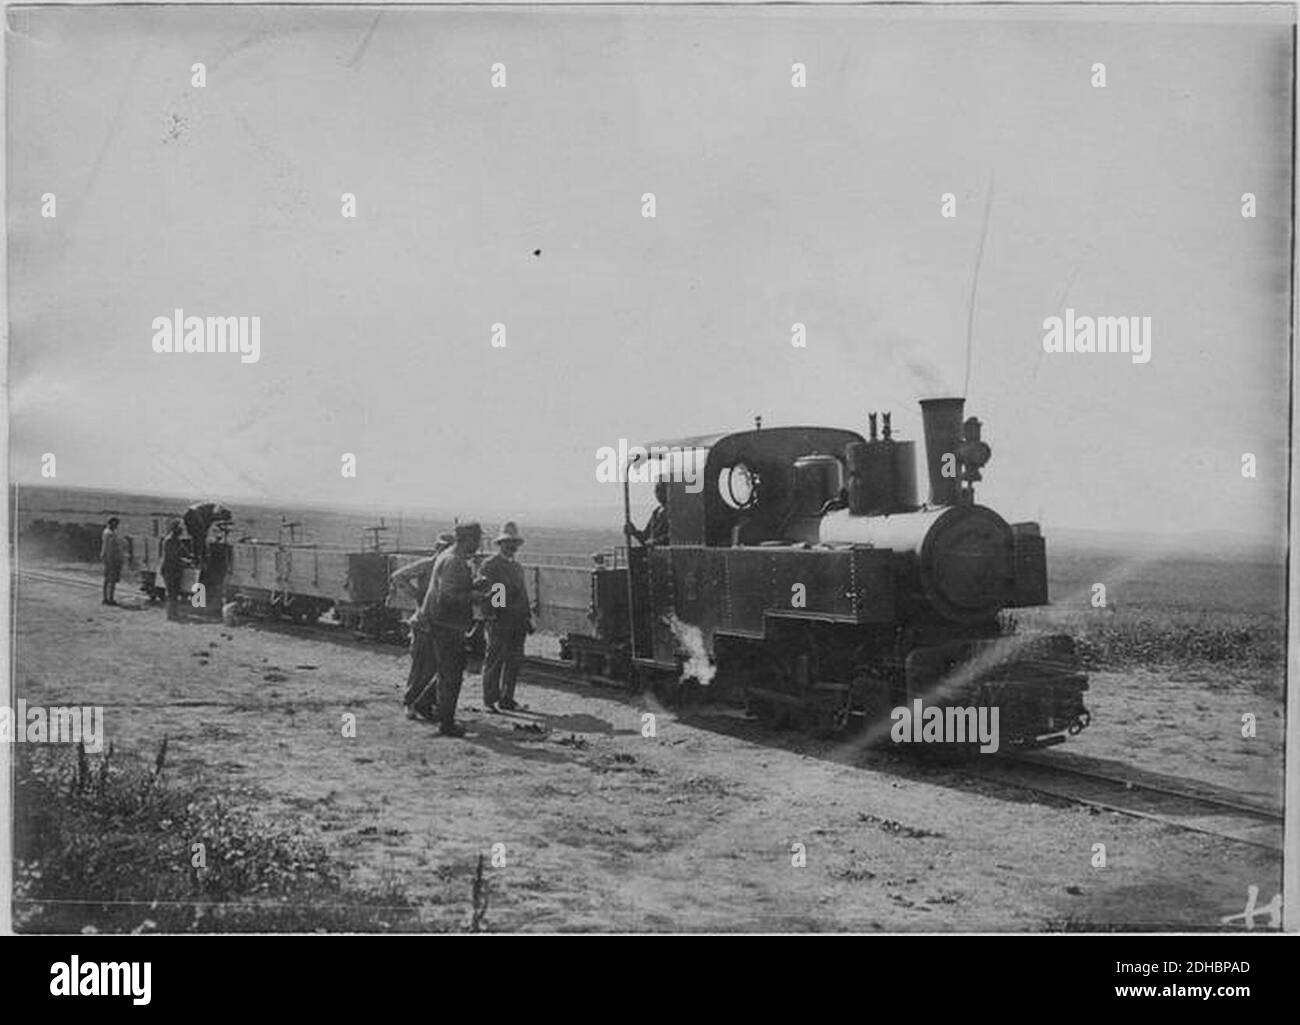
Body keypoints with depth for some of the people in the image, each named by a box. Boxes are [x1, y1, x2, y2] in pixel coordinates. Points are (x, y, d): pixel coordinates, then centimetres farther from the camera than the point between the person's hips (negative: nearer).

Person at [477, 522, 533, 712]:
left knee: (514, 661, 7)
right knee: (494, 661, -3)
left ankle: (507, 699, 15)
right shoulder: (490, 565, -1)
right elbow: (479, 588, -11)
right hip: (499, 620, -6)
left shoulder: (518, 567, 20)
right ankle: (489, 700, 3)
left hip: (518, 622, 6)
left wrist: (528, 618, 19)